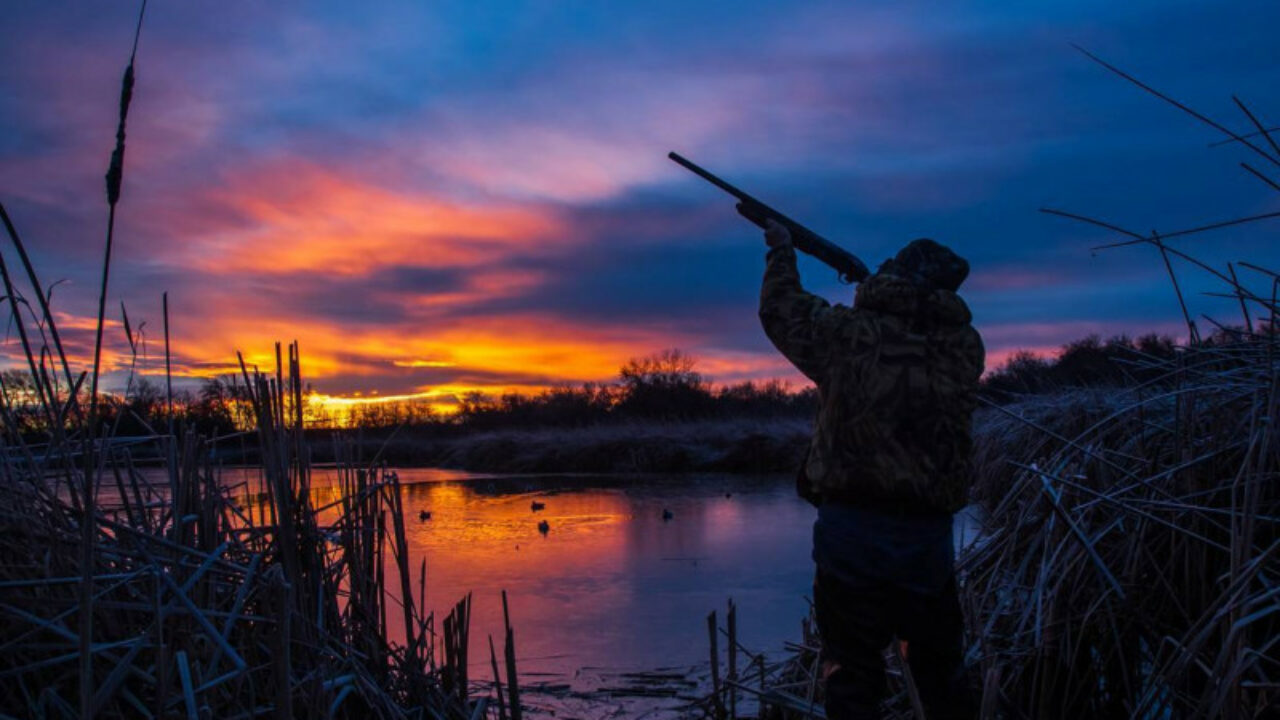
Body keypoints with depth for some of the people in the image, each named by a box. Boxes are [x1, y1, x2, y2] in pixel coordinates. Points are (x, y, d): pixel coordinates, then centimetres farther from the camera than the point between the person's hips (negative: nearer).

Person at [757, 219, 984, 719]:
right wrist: (878, 293, 29)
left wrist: (781, 249, 26)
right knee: (942, 673, 20)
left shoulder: (850, 332, -5)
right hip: (930, 537, 3)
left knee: (853, 677, 5)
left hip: (852, 532, -3)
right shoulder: (965, 348, 2)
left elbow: (781, 310, 10)